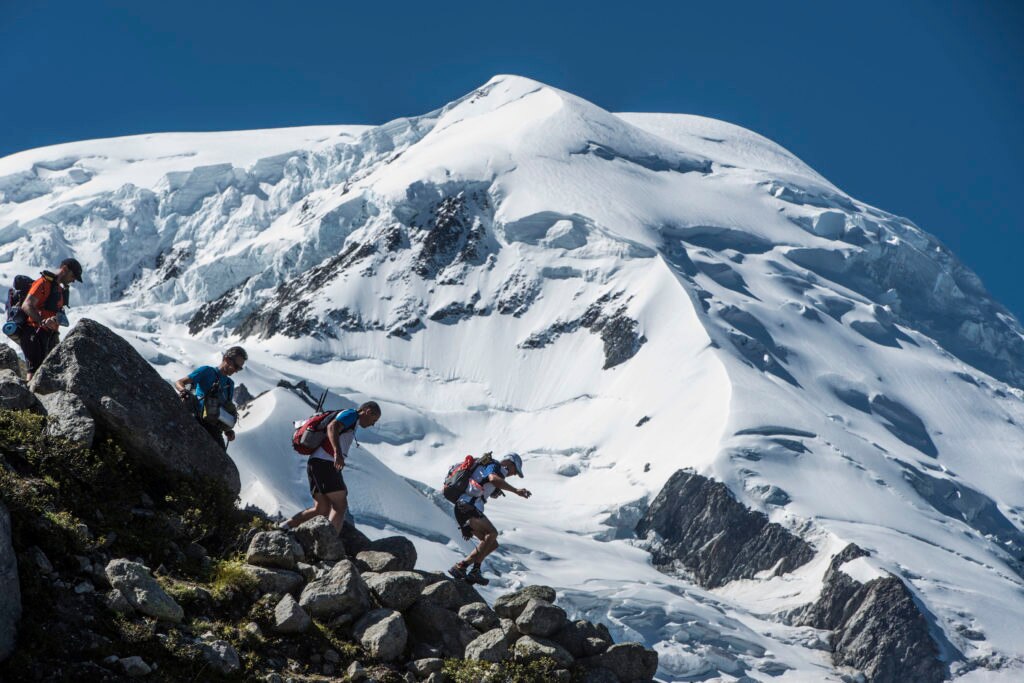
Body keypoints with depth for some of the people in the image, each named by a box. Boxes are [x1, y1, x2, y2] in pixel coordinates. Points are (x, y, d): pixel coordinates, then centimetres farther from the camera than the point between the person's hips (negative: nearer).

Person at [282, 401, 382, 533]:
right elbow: (332, 427, -22)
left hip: (315, 464, 10)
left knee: (321, 509, 13)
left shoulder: (350, 424, 28)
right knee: (341, 506, -9)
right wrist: (338, 452, -38)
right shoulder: (351, 414, -1)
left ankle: (286, 527, 7)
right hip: (325, 464, -10)